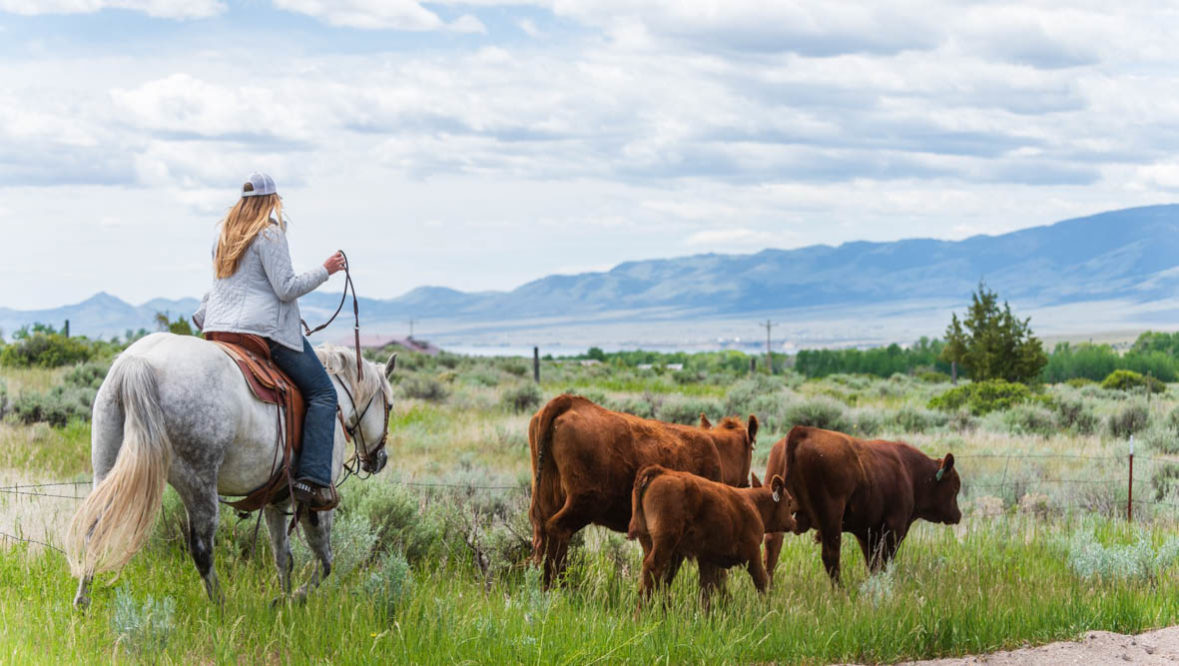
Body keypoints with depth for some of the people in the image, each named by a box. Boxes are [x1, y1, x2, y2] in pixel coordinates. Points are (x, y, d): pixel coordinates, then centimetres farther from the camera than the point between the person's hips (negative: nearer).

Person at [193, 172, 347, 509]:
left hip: (220, 329, 8)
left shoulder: (224, 233, 15)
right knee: (322, 393, -2)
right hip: (265, 328, -8)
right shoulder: (270, 233, -9)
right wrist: (325, 270, -5)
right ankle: (313, 479, -15)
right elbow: (286, 288, -14)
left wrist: (203, 317, 38)